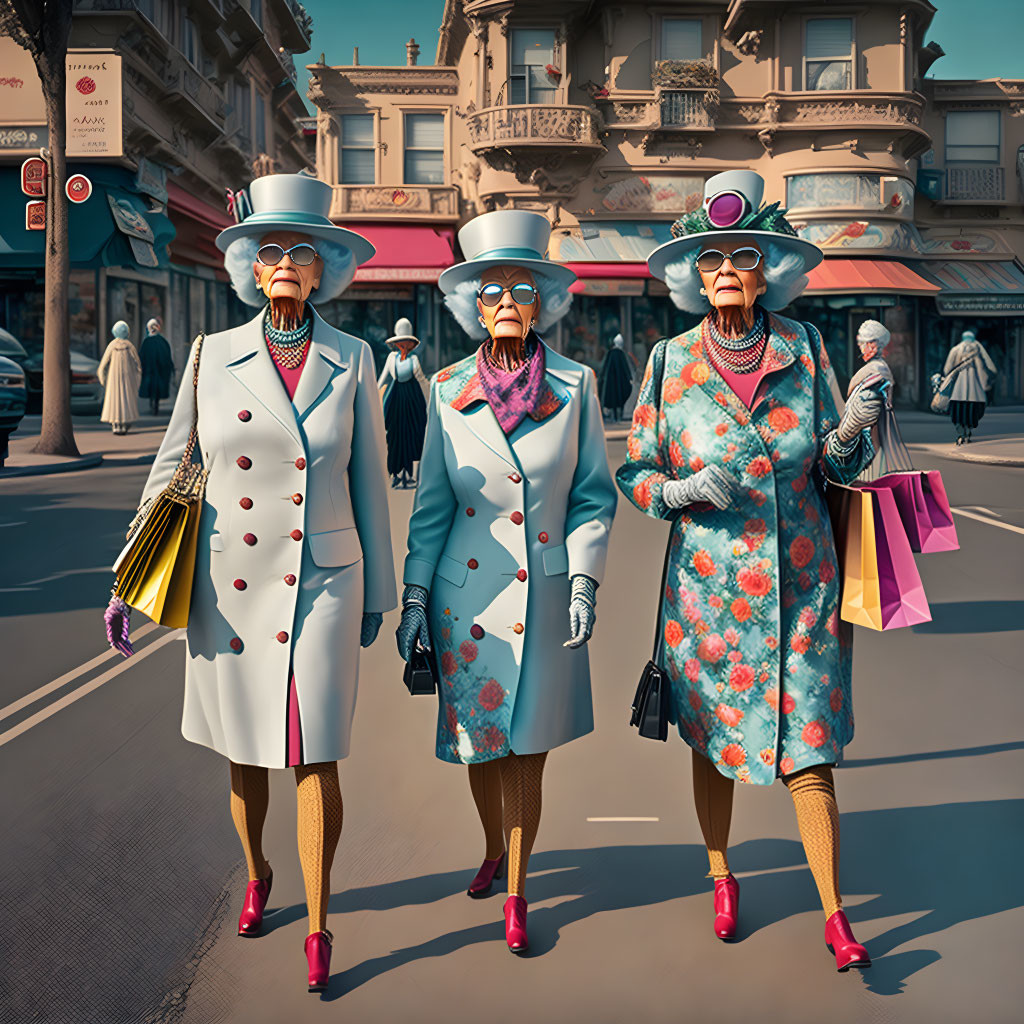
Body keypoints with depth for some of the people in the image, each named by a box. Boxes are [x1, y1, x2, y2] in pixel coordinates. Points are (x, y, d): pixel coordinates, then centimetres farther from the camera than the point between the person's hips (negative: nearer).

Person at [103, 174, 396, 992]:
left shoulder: (352, 361, 1)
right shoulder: (213, 356, 1)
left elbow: (369, 481, 6)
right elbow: (171, 470, 8)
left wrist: (378, 592, 9)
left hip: (323, 584, -1)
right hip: (229, 586, 1)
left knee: (316, 759, -2)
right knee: (245, 752, 14)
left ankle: (319, 927, 14)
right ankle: (257, 876, 40)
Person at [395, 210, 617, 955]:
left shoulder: (574, 386, -2)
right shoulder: (449, 390, 0)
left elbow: (594, 495, 2)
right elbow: (431, 503, 4)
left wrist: (585, 580, -8)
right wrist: (414, 597, 1)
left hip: (545, 593, -1)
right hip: (467, 592, 1)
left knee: (528, 749, 3)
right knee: (477, 741, 12)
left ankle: (517, 892, 21)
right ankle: (495, 848, 41)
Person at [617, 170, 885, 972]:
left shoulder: (805, 348, 0)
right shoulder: (671, 363, -3)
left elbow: (835, 465, 4)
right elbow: (635, 472, 3)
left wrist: (853, 430, -18)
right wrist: (681, 491, -17)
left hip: (801, 581, 0)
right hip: (709, 583, 0)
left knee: (808, 744, 1)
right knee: (714, 739, 12)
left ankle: (835, 914, 15)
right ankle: (722, 876, 36)